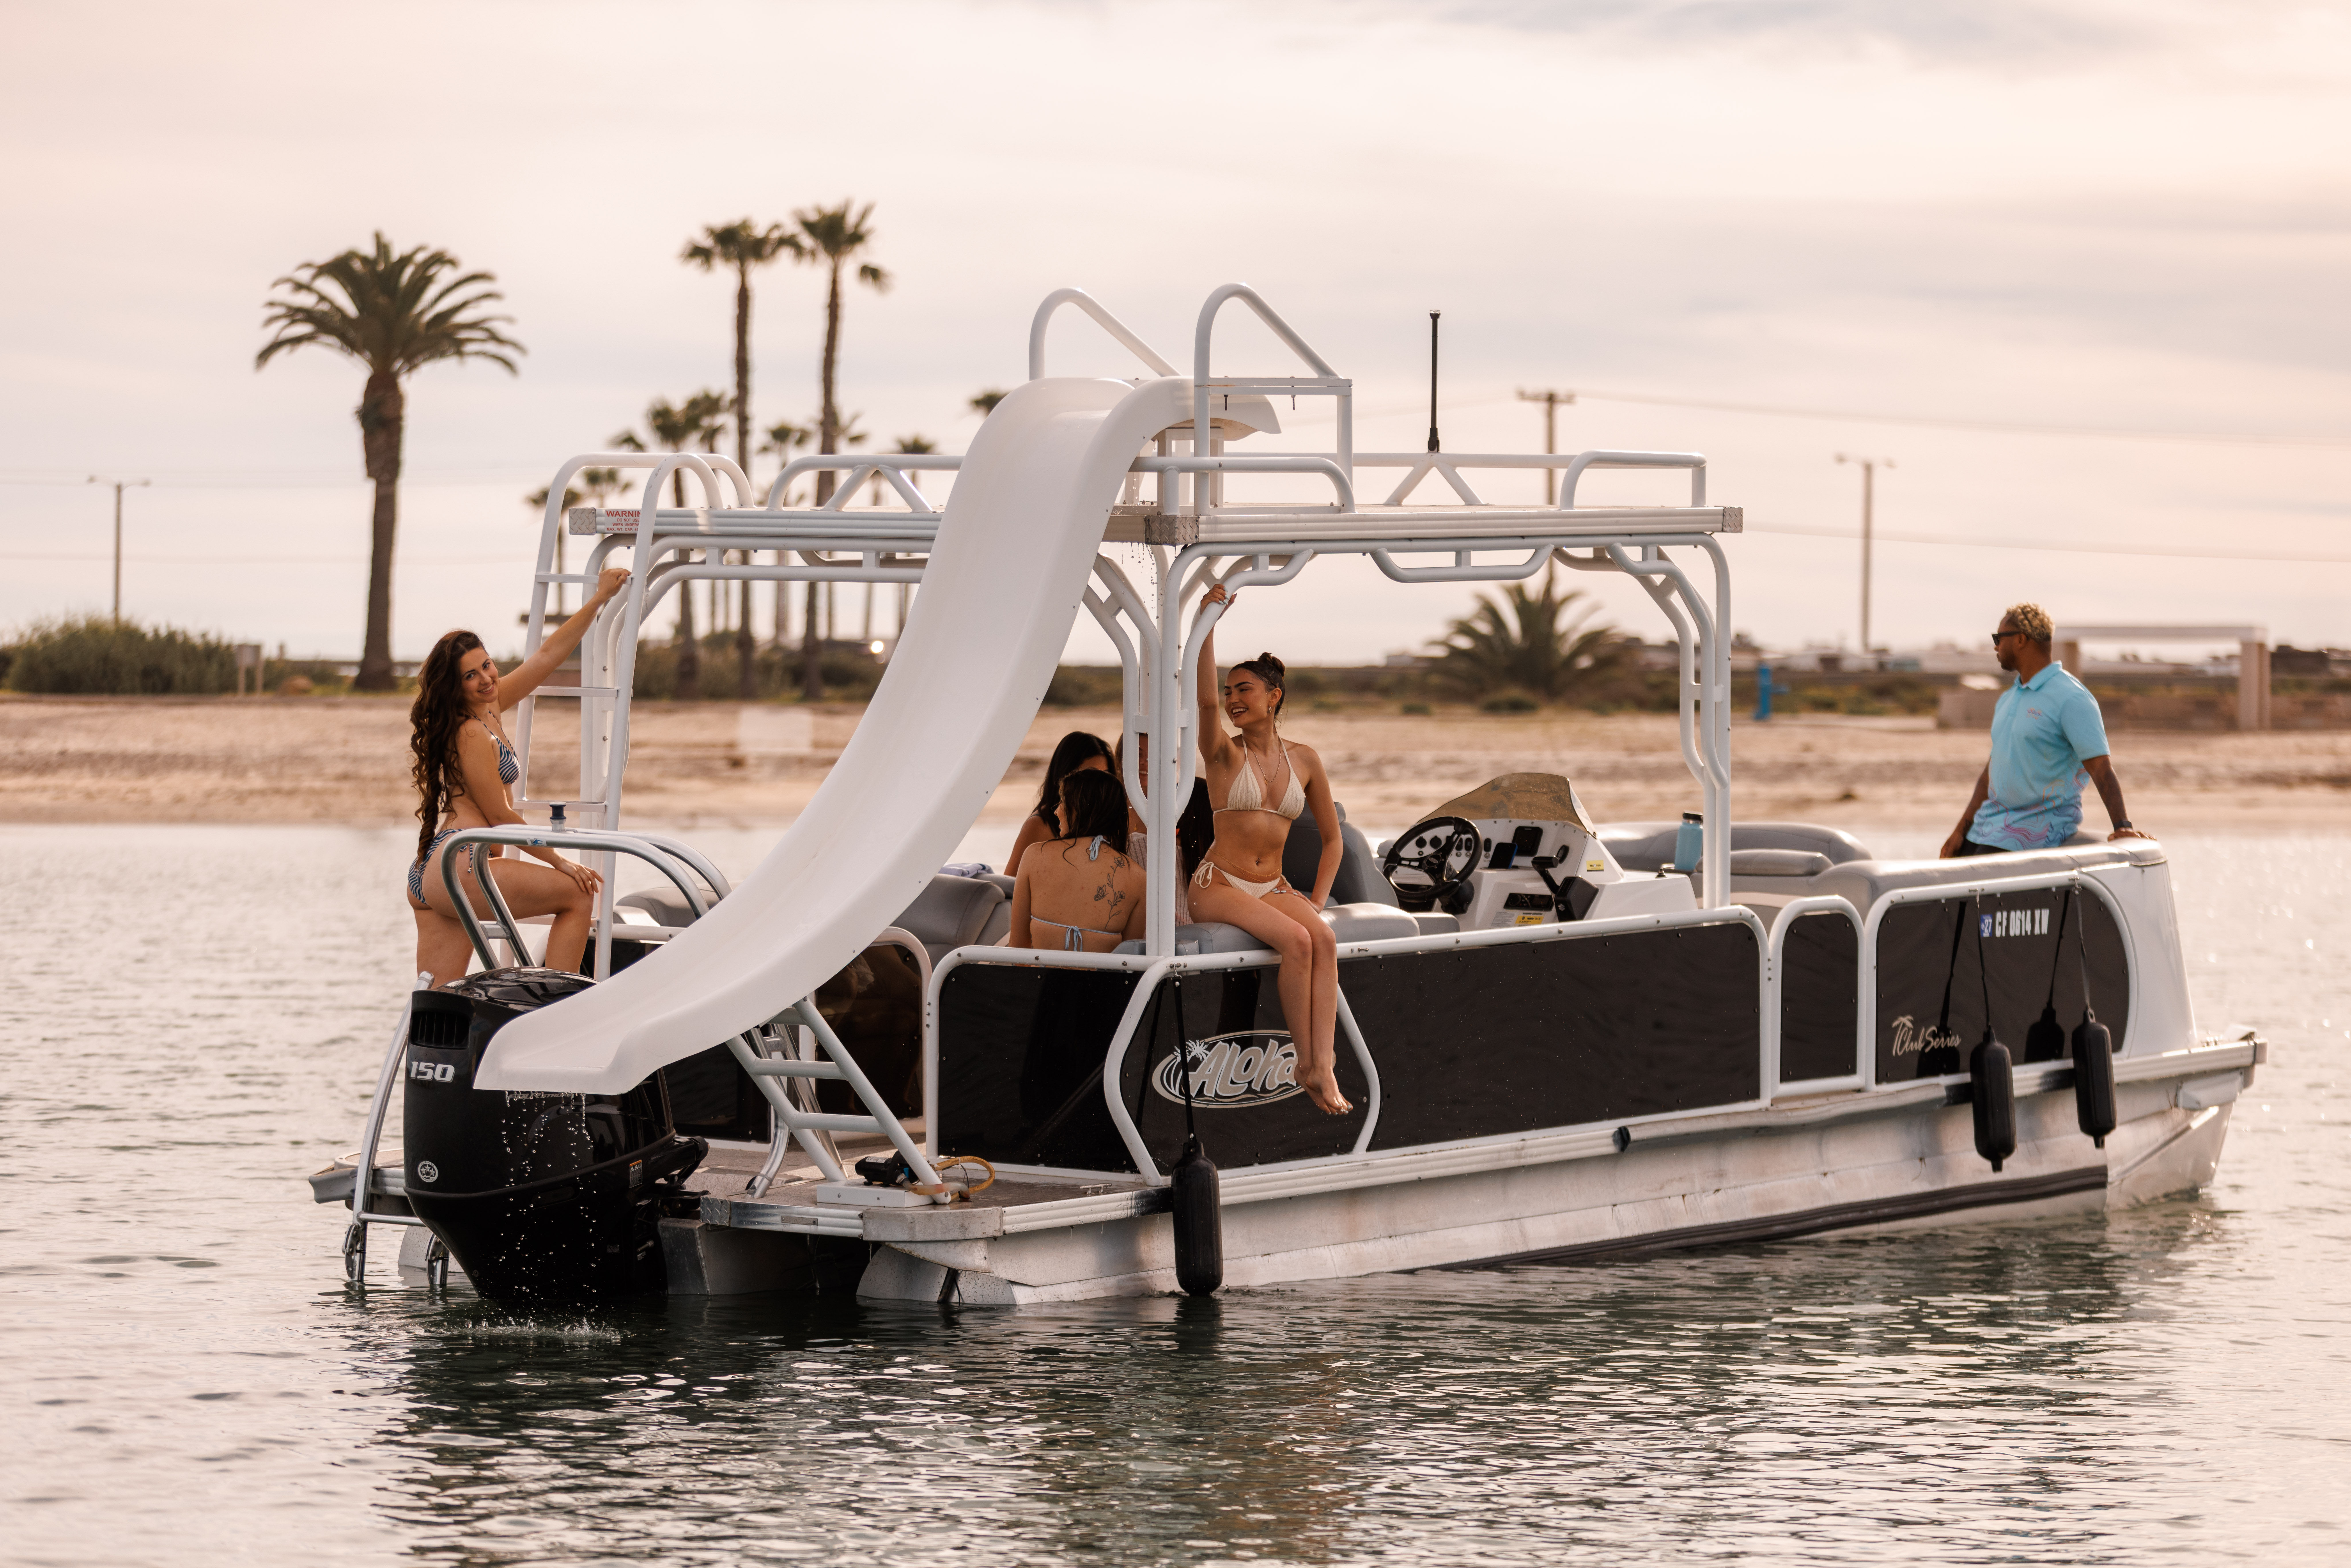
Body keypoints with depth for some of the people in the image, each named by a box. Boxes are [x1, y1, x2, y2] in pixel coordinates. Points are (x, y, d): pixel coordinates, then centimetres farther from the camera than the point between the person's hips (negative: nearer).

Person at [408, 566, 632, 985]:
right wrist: (559, 863, -2)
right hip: (458, 867, -10)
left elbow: (547, 656, 22)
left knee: (438, 1003, 4)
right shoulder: (473, 734, -11)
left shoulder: (489, 710, 16)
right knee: (578, 895, -3)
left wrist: (599, 599, 23)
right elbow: (500, 817, -9)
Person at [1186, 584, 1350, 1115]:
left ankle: (1324, 1068, -38)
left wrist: (1315, 902, 2)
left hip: (1274, 888, 3)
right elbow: (1206, 700, -22)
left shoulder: (1304, 760, 9)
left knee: (1324, 938, -30)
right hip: (1219, 885, -3)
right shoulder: (1225, 753, 0)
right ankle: (1308, 1065, -23)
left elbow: (1332, 839, 15)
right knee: (1296, 941, -31)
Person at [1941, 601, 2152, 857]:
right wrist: (1961, 830, 12)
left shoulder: (2071, 699, -12)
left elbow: (2101, 768, -19)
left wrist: (2123, 826, -31)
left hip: (2039, 826, -9)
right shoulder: (2009, 699, 16)